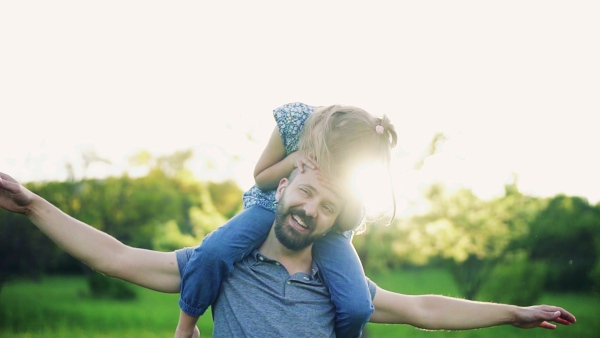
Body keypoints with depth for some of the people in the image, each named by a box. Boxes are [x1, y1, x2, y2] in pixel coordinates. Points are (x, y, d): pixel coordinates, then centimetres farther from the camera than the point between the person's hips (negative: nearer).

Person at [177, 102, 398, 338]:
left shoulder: (364, 162, -24)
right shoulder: (294, 118, -24)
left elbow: (348, 224, -12)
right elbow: (260, 178, -8)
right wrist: (293, 160, -29)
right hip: (273, 206, 0)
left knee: (357, 308, -23)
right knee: (213, 252, -31)